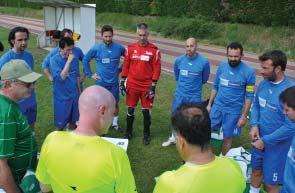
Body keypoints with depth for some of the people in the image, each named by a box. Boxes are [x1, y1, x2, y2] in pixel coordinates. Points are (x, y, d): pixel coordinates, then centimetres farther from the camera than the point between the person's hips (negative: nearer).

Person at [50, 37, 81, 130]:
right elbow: (61, 77, -24)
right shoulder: (54, 60, -13)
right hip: (62, 98, -4)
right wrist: (69, 61, -25)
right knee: (60, 125, 7)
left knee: (73, 121, 15)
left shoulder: (75, 59, 1)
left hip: (74, 96, 4)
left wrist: (79, 92, 16)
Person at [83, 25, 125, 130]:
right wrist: (90, 74, -1)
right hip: (101, 82, -1)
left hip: (114, 82, 2)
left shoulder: (119, 48, -8)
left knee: (115, 103, 14)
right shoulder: (96, 48, -10)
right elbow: (85, 60, 2)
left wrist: (120, 69, 5)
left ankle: (115, 123, 35)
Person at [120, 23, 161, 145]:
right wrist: (122, 81, 3)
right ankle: (128, 132, 29)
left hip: (147, 87, -2)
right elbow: (125, 66, 6)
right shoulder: (130, 48, 1)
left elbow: (156, 69, -6)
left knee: (146, 111, 7)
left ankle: (146, 135, 24)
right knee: (130, 110, 10)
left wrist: (153, 86, -9)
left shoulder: (154, 50, -6)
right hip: (132, 86, 2)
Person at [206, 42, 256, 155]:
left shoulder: (249, 72, -14)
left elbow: (249, 96, -9)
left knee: (227, 138, 11)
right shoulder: (222, 66, -3)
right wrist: (209, 104, 8)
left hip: (233, 111, -3)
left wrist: (244, 116, -10)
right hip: (217, 107, 3)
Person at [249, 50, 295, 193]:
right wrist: (254, 125, -8)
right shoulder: (264, 83, -5)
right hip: (260, 138, 6)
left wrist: (266, 140, -20)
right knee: (256, 170, 26)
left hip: (277, 144, -6)